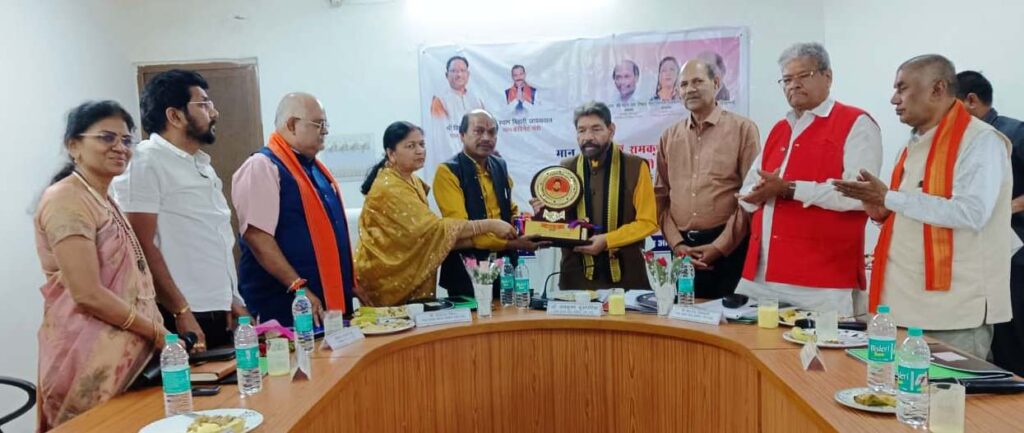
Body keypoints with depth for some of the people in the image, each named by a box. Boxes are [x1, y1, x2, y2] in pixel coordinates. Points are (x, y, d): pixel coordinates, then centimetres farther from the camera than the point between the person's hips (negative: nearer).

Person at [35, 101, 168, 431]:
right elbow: (88, 295, -20)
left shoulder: (105, 202, 16)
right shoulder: (67, 200, -13)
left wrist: (156, 332, 6)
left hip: (126, 350, 9)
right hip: (90, 359, -9)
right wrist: (158, 333, -13)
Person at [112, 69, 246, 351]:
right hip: (185, 317, -8)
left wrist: (232, 300, 15)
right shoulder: (146, 163, -9)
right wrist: (181, 312, -17)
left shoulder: (202, 165, 16)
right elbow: (143, 246, -15)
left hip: (220, 314, 8)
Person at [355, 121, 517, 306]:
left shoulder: (413, 181, 9)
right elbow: (434, 228, -24)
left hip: (410, 275, 8)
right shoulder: (390, 187, -19)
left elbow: (423, 231, 2)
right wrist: (489, 225, -22)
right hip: (389, 279, -8)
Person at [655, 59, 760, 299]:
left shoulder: (742, 128, 0)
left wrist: (719, 246, -9)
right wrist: (676, 243, -1)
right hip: (682, 248, 4)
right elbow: (661, 195, 11)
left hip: (728, 247, -3)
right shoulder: (669, 137, 12)